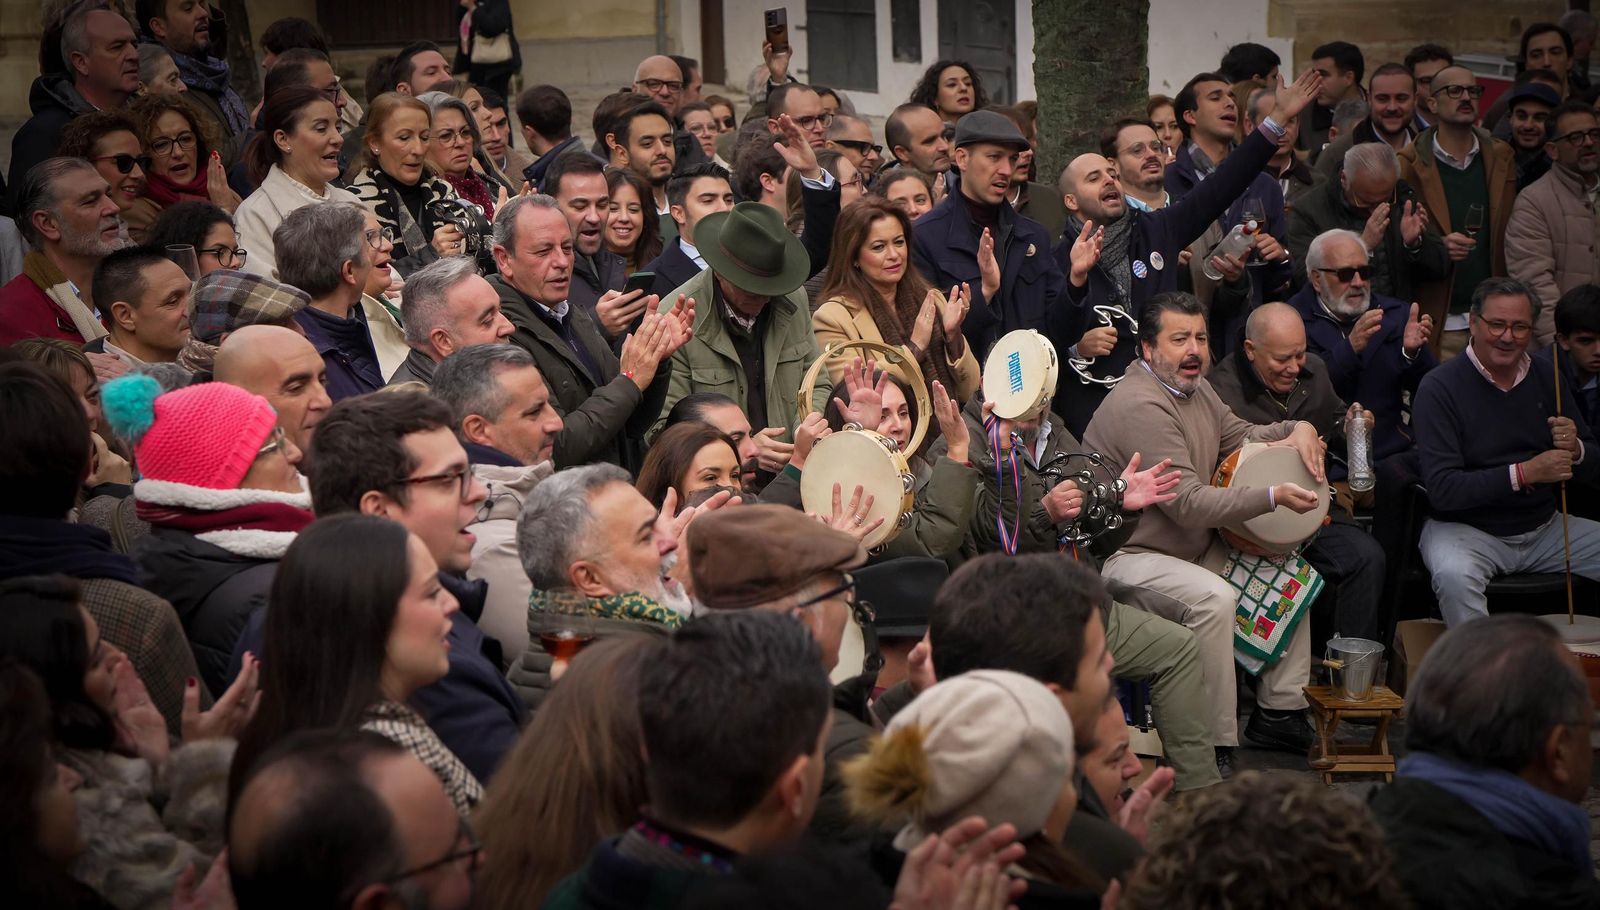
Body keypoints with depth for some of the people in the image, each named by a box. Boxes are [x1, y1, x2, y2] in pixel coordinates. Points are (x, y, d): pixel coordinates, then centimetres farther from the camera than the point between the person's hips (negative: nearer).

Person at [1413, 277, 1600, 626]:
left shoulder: (1545, 379, 8)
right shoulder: (1440, 388, -10)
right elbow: (1442, 489, -18)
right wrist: (1525, 473, -24)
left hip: (1544, 527, 6)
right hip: (1466, 528, -6)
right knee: (1453, 575, -36)